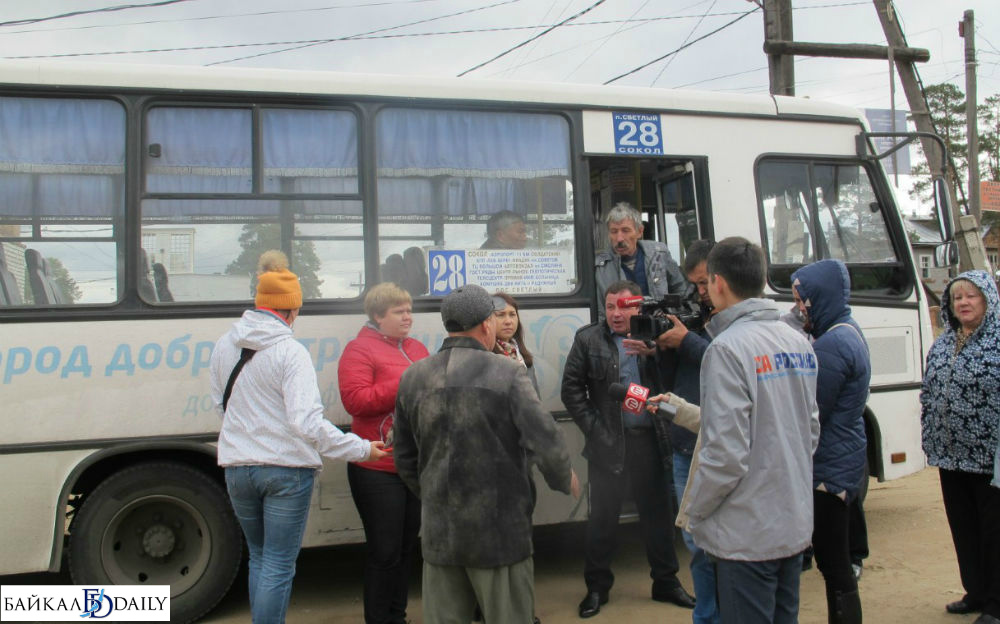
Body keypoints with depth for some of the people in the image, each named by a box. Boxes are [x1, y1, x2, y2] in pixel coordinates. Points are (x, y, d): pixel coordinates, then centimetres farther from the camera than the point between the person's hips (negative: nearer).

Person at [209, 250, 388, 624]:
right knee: (279, 566, 3)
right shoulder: (290, 351, -16)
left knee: (259, 558, 22)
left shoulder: (224, 346, 4)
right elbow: (308, 422, -23)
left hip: (237, 465, 6)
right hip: (287, 469, -6)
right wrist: (361, 450, -16)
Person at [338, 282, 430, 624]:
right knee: (385, 550, -2)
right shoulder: (359, 350, -7)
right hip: (378, 468, -7)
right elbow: (355, 401, -18)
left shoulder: (417, 348, 14)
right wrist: (405, 384, -20)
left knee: (407, 546, 15)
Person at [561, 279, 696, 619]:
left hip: (650, 439, 1)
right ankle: (597, 587, 22)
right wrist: (594, 430, -6)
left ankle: (666, 581, 29)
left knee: (658, 512, 13)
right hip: (608, 443, -1)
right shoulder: (588, 339, 1)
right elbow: (572, 389, -1)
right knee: (603, 515, 8)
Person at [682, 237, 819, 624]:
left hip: (748, 535, -8)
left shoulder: (728, 348, -19)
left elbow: (726, 453, -23)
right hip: (795, 525, 8)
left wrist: (692, 510, -8)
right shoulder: (798, 343, 6)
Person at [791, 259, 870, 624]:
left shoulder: (831, 346, -22)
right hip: (843, 463, 11)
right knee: (835, 565, 19)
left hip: (829, 470, -11)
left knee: (835, 569, -2)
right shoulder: (850, 332, 11)